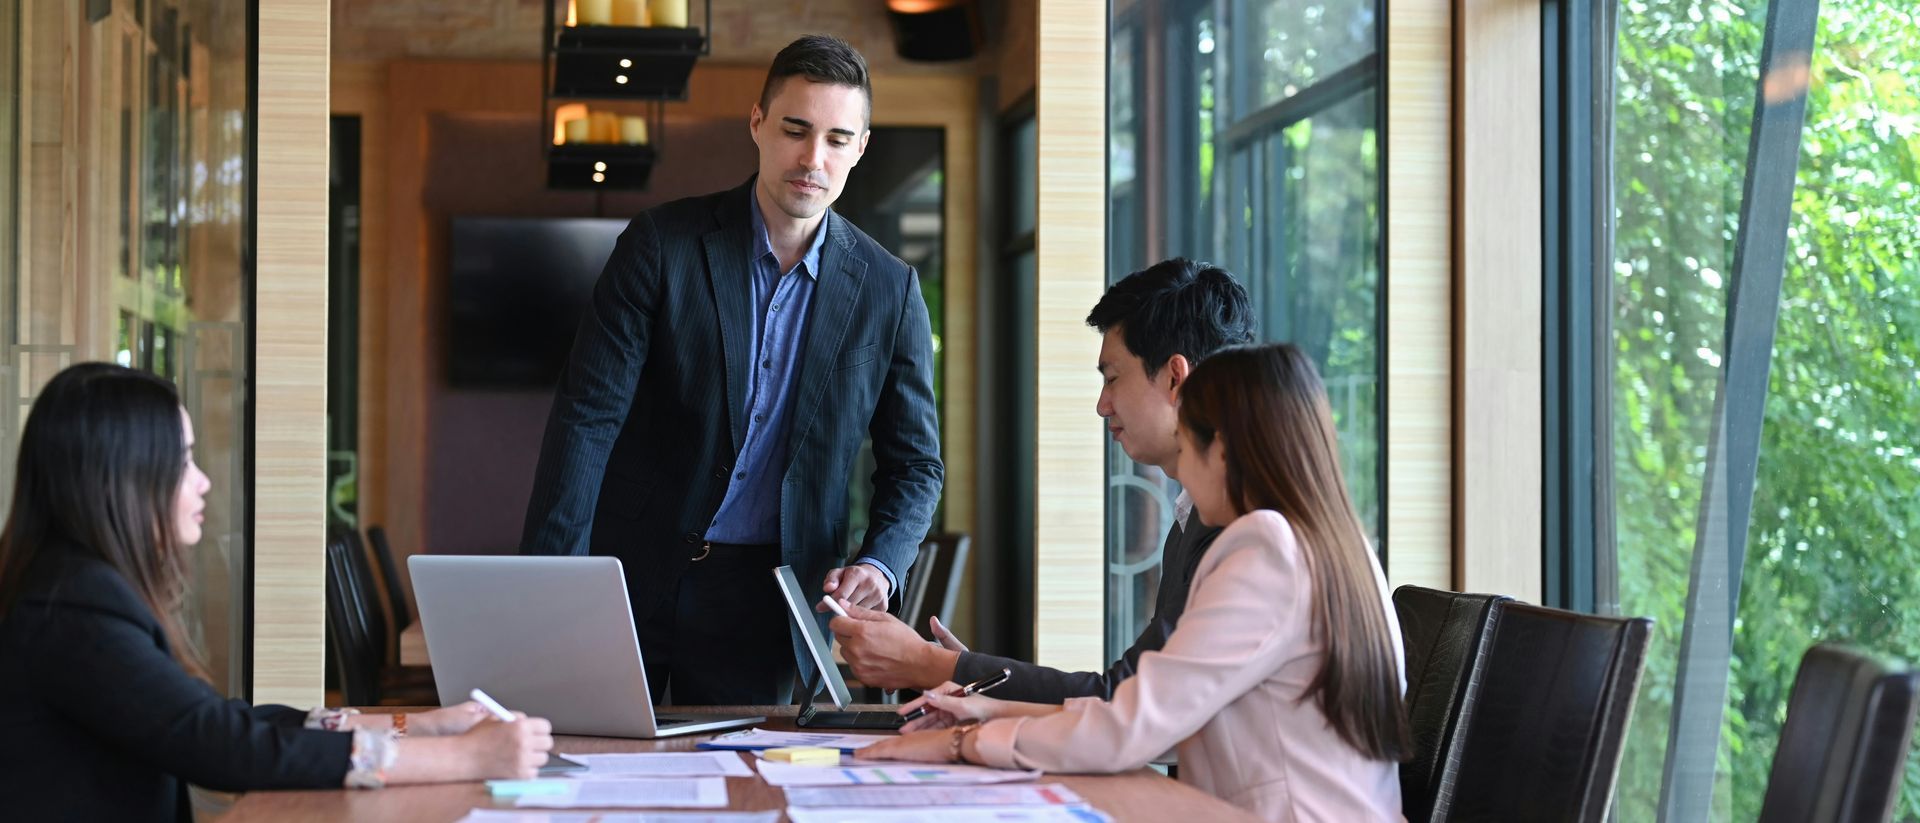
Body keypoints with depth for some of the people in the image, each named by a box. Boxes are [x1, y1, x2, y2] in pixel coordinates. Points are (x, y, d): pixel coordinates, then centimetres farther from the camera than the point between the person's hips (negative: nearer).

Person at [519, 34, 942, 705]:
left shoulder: (888, 291, 0)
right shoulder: (661, 244, -5)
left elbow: (915, 462, 6)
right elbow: (587, 415, -9)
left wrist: (878, 563, -15)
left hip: (760, 601, 1)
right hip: (634, 571, -1)